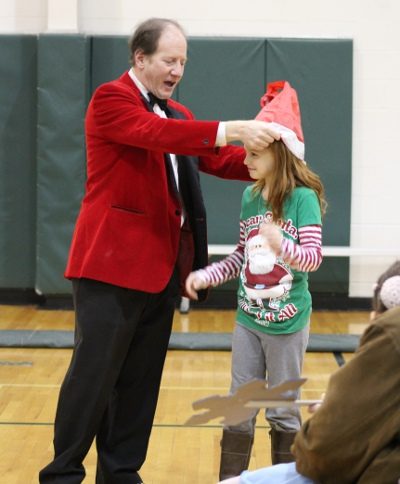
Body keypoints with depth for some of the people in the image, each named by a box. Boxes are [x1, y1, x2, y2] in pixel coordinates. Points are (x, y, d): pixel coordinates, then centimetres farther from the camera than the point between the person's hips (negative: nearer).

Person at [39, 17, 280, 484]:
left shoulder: (177, 114, 17)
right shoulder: (110, 99, -8)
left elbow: (219, 160, 10)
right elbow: (157, 135, -25)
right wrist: (231, 129, -32)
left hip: (162, 264, 8)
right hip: (111, 261, -7)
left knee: (141, 378, 10)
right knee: (94, 373, -3)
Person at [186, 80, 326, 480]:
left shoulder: (303, 198, -14)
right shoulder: (250, 197, 4)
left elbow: (313, 258, -18)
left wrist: (283, 245, -37)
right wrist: (205, 276, 1)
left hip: (287, 323, -5)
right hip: (248, 319, 5)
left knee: (283, 411, 7)